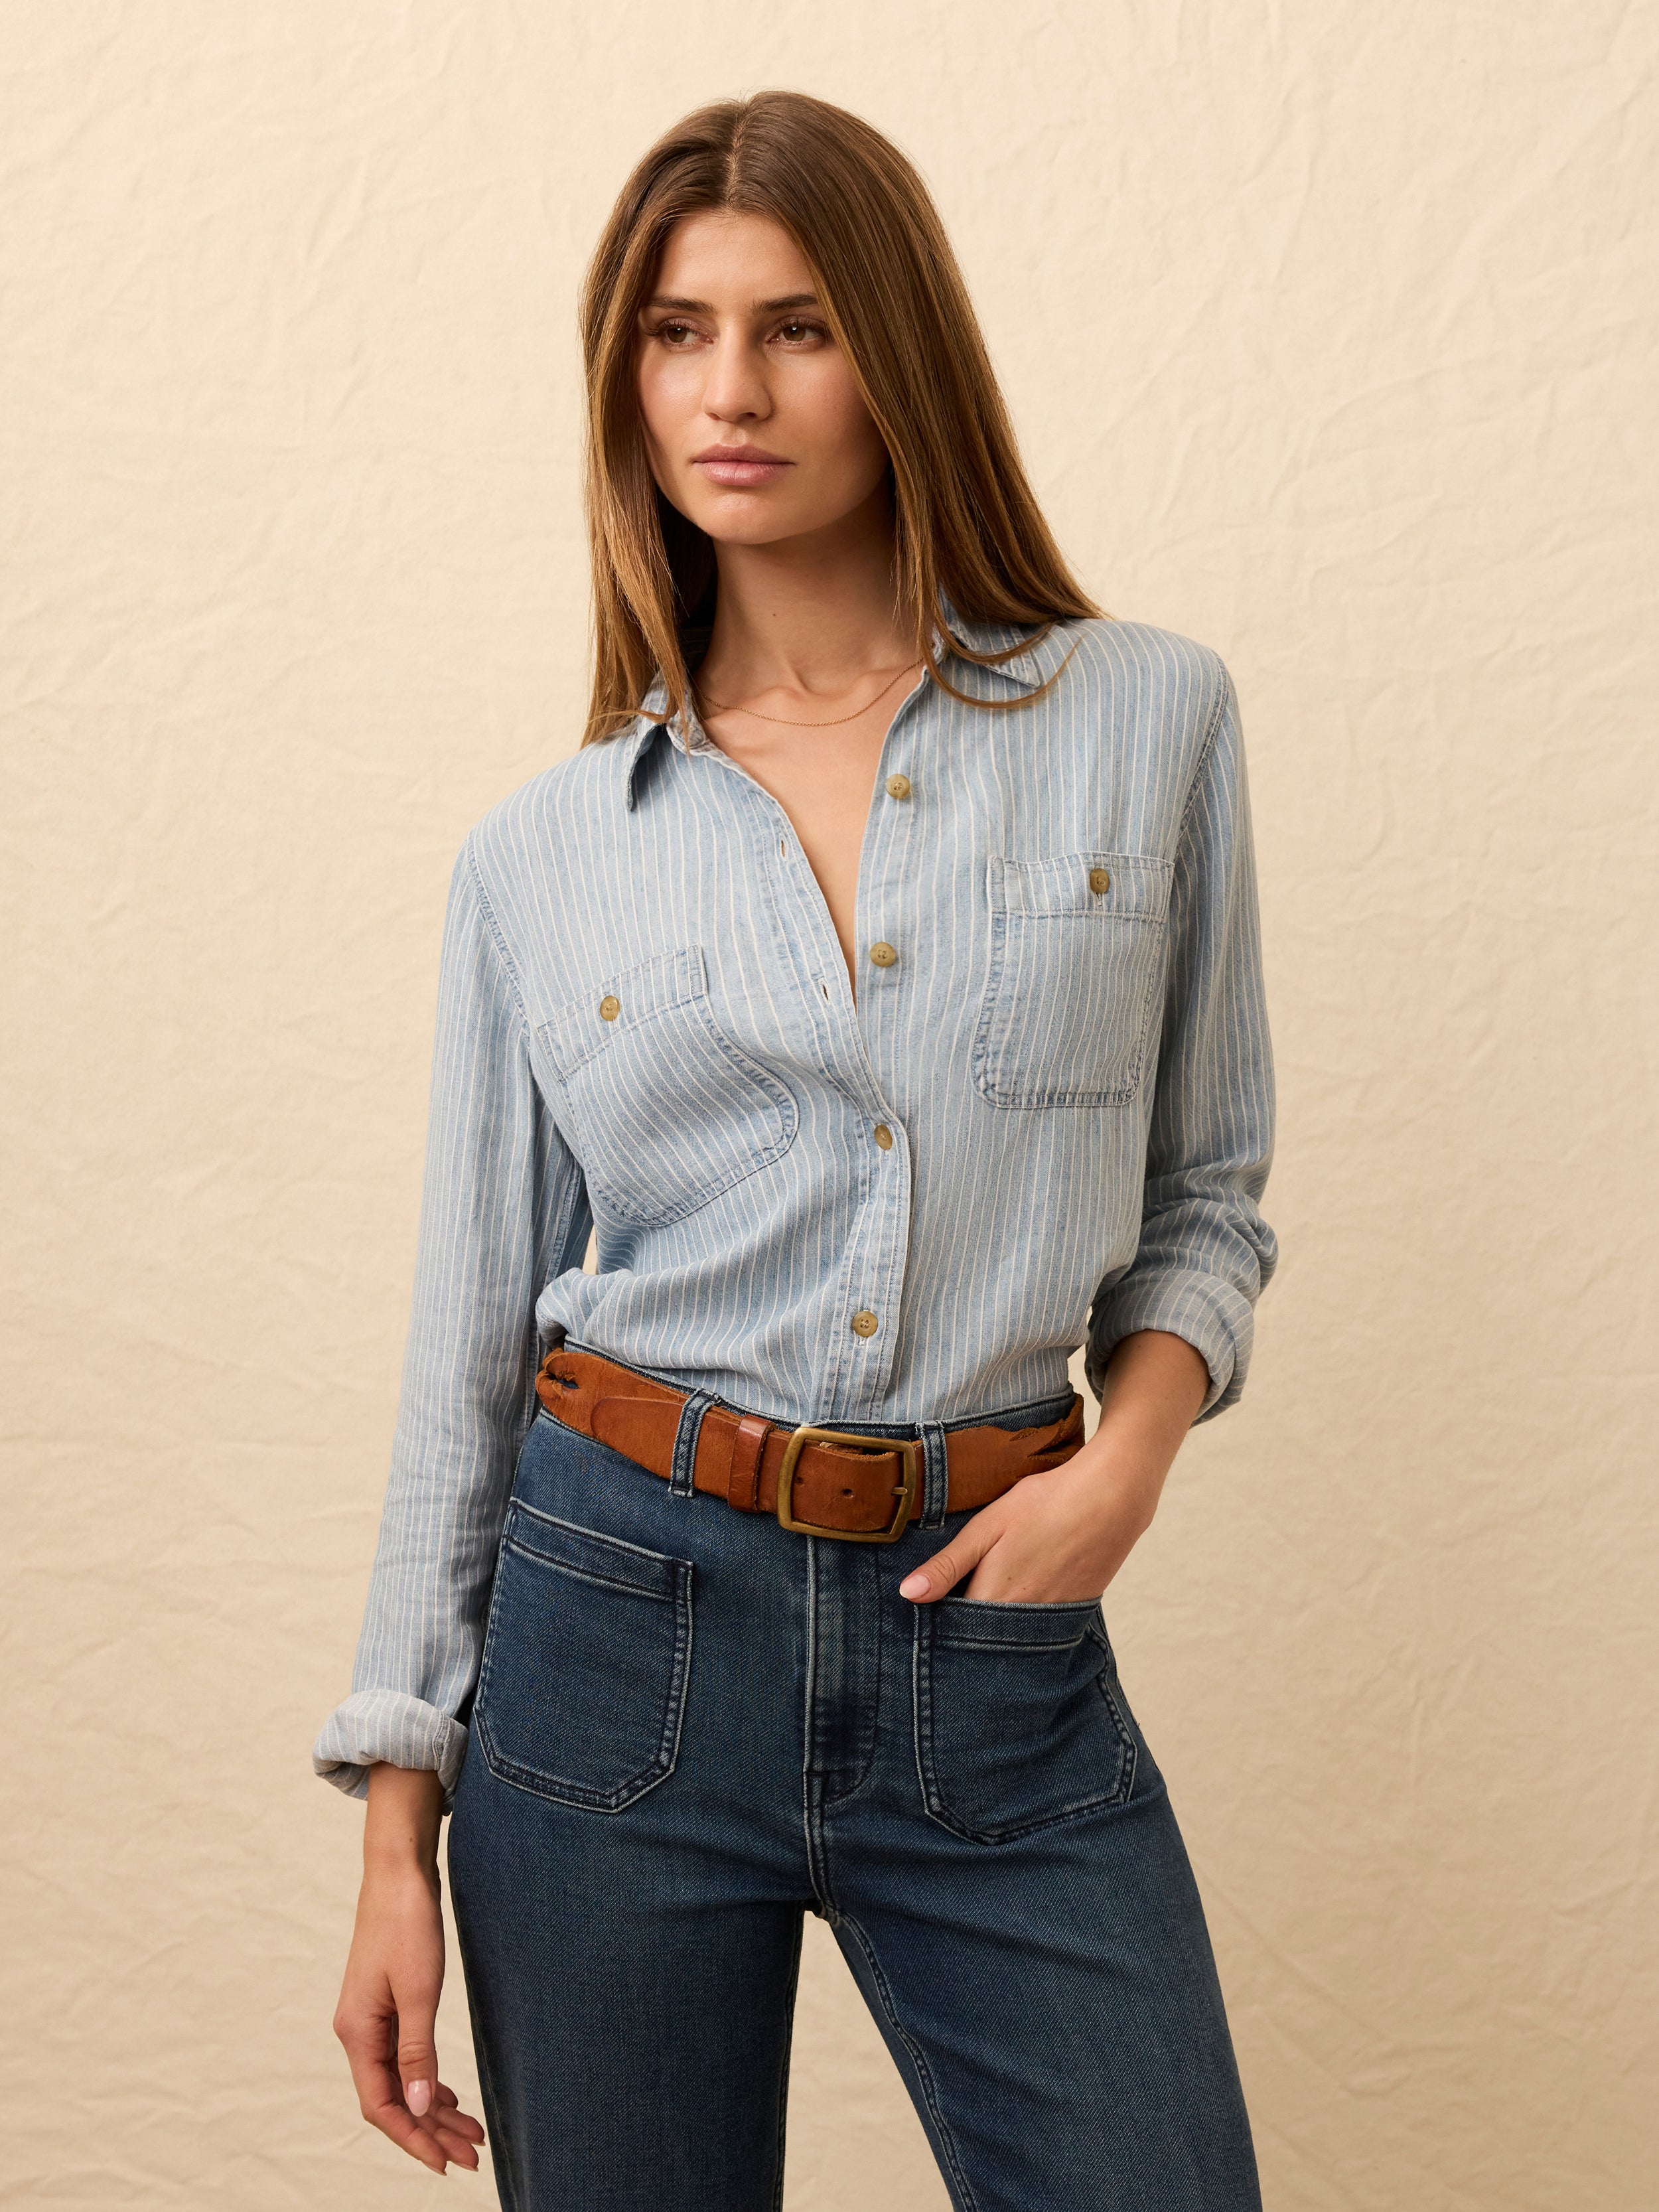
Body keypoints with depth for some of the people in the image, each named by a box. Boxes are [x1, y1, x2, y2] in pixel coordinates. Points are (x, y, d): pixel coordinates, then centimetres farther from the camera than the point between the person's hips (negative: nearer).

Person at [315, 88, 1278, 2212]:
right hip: (624, 1627, 0)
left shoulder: (1147, 722, 2)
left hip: (1000, 1641, 0)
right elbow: (474, 1339, 6)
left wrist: (1132, 1451, -10)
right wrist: (398, 1821, 5)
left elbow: (1205, 1189, 10)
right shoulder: (543, 852, 3)